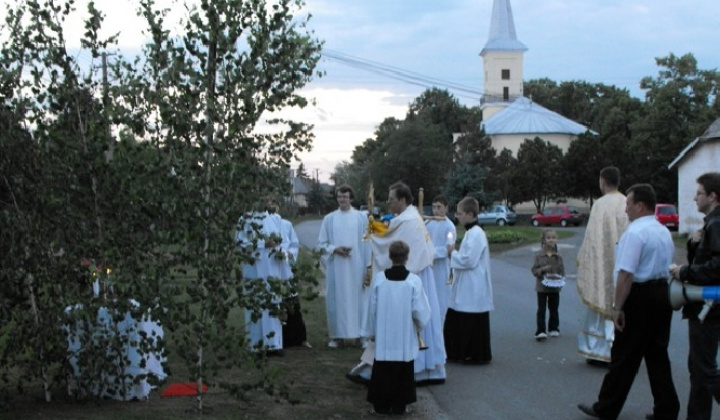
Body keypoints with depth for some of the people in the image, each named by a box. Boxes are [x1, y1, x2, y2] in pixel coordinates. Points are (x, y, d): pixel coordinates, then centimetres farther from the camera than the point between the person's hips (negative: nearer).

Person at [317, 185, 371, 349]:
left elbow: (367, 243, 2)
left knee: (358, 298, 1)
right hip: (336, 267, 1)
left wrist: (368, 265, -5)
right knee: (336, 299, 2)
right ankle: (336, 335, 8)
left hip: (356, 266, -1)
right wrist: (335, 249, -11)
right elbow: (322, 243, 8)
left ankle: (360, 334, 8)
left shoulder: (361, 217, 4)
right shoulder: (329, 219, 7)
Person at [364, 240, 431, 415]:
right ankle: (399, 405, 15)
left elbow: (372, 308, -1)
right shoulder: (414, 281, -13)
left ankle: (381, 404, 16)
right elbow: (420, 311, -10)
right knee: (403, 372, 11)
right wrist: (420, 324, 12)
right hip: (405, 338, -1)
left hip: (383, 336, 1)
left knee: (383, 371, 11)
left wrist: (371, 332, 11)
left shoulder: (379, 278, -9)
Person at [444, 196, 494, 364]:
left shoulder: (476, 234, -18)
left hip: (473, 290, -10)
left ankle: (479, 355, 11)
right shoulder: (470, 232, 13)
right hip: (466, 288, 10)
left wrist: (453, 253, -11)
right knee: (455, 322, 13)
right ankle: (460, 353, 21)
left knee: (474, 324, 0)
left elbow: (469, 260, -24)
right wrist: (455, 253, 6)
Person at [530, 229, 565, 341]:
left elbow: (562, 271, 5)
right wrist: (542, 270, -23)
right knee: (541, 309, -1)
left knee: (554, 308, 14)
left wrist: (560, 279, -12)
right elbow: (534, 270, -6)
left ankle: (554, 328, 27)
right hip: (542, 287, -2)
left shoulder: (558, 256, 1)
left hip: (555, 287, 3)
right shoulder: (538, 255, -6)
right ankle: (540, 331, -3)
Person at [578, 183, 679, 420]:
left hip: (640, 297, -8)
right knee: (658, 355, 13)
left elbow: (626, 274, -22)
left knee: (625, 357, 1)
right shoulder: (664, 232, 12)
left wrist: (617, 307, -18)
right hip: (663, 293, 8)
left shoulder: (635, 233, -17)